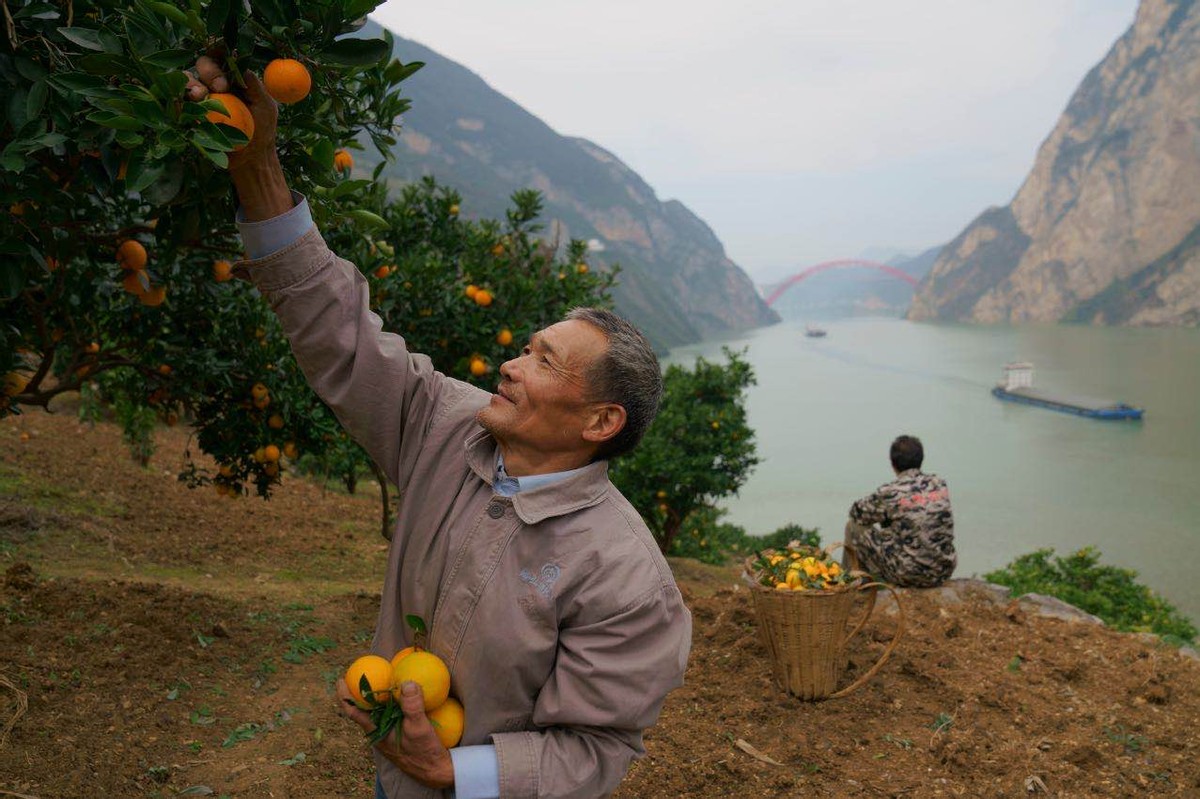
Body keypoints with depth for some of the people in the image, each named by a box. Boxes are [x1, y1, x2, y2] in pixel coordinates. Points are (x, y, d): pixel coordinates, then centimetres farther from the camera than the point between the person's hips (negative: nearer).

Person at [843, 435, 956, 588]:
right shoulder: (939, 484, 0)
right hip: (944, 572, 6)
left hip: (907, 576, -6)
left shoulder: (890, 492, -15)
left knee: (854, 527, 12)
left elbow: (856, 513, 2)